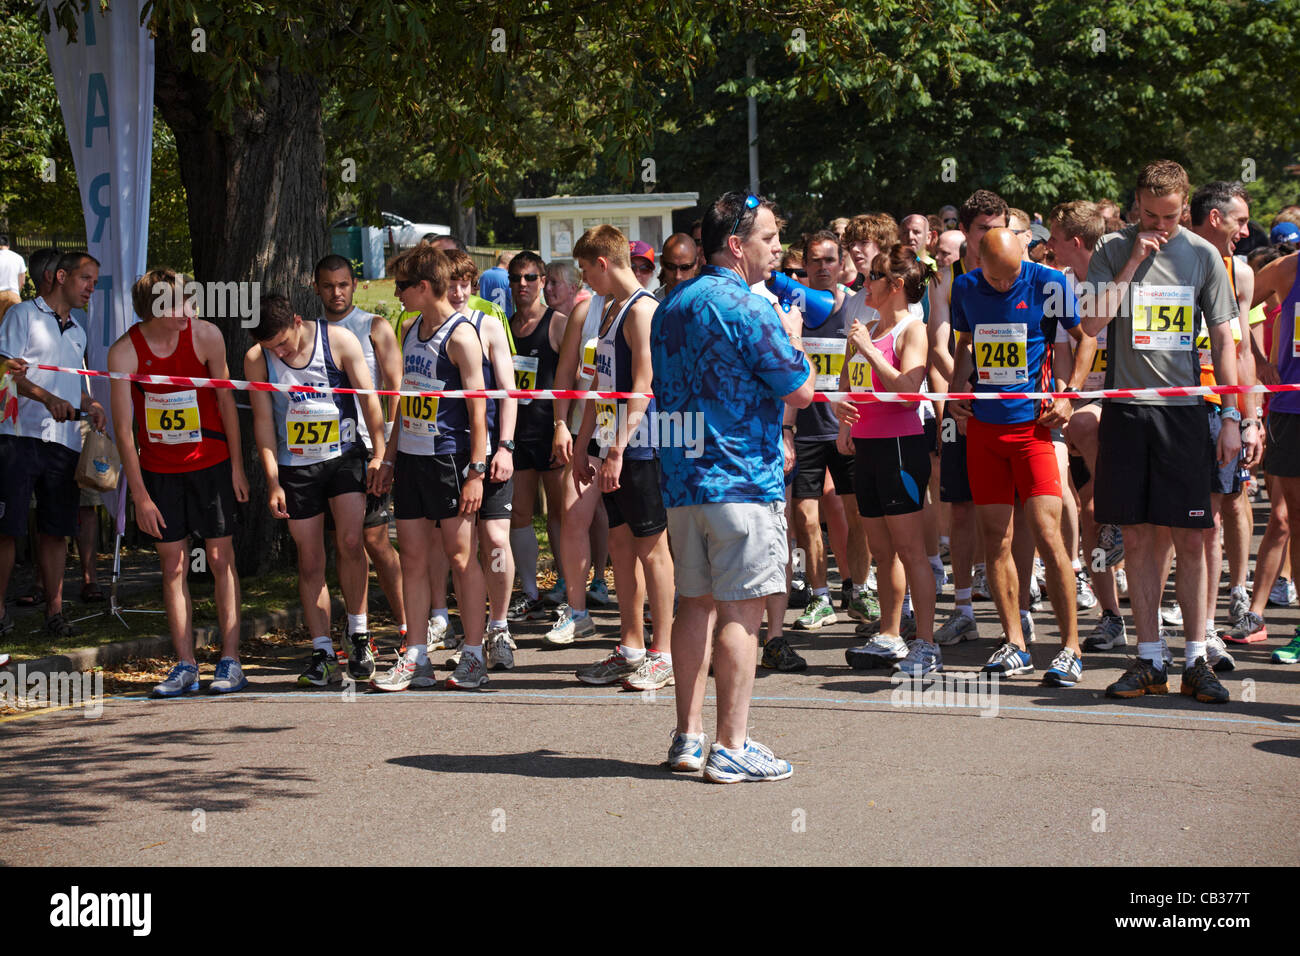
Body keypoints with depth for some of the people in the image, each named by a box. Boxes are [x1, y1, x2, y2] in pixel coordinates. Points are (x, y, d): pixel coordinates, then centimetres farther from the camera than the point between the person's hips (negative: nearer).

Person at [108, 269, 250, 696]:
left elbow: (225, 399, 0)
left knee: (221, 559, -1)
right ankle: (185, 666, 7)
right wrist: (139, 495, -11)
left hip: (210, 462, 0)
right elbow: (123, 429, -10)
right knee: (173, 565, 2)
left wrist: (237, 465, 1)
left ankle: (230, 662, 3)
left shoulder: (205, 335, -11)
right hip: (158, 469, 0)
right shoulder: (124, 352, -13)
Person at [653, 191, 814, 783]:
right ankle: (731, 748, -5)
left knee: (696, 602, 14)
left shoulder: (671, 307, 13)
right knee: (741, 611, -5)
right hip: (741, 480, -8)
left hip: (680, 479, 8)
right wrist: (790, 340, 6)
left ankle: (688, 737, 18)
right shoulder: (747, 308, -14)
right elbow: (800, 391, -11)